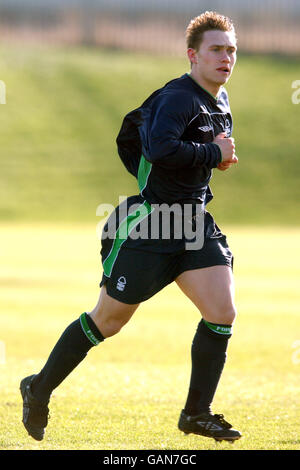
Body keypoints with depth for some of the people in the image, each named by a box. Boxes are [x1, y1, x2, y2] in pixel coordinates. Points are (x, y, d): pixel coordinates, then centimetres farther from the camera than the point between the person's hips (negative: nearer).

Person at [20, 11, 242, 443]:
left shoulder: (221, 101, 12)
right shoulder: (179, 97, -18)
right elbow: (160, 149, -35)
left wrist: (218, 157, 10)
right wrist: (214, 154, -23)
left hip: (194, 221, 8)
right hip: (146, 225, -8)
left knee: (223, 313, -8)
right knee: (109, 320, 2)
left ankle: (197, 413, 5)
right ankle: (39, 390, 21)